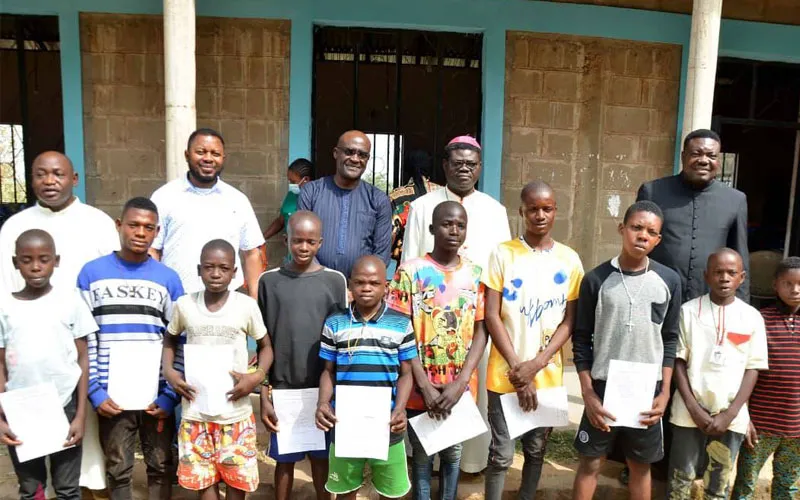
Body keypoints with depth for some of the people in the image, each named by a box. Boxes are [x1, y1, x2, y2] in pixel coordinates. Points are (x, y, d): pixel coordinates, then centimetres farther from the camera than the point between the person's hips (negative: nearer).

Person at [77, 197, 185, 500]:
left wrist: (170, 395, -6)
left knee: (161, 467, 13)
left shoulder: (168, 278, 2)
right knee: (118, 470, 13)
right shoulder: (92, 273, 0)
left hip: (157, 395, 1)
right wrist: (95, 392, -6)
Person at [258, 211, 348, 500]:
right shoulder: (269, 281, -1)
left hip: (323, 387, 0)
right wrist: (264, 395, -1)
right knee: (285, 459, 12)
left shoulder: (335, 281, -1)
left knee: (321, 456, 12)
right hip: (283, 387, 0)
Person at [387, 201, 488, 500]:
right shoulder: (411, 271, -7)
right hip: (421, 388, -2)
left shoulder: (476, 274, 1)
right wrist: (425, 386, -13)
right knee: (422, 456, 13)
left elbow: (481, 331, -1)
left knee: (453, 453, 18)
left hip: (461, 388, 2)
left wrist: (460, 383, -11)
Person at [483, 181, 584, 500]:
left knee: (536, 450, 16)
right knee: (501, 455, 5)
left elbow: (569, 321, 0)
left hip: (548, 375, 2)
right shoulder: (503, 254, -4)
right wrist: (517, 368, -13)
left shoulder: (569, 259, 1)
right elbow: (492, 316, -7)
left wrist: (536, 363, -11)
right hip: (506, 374, -2)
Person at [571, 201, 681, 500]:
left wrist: (665, 392, -1)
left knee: (641, 465, 15)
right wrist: (588, 393, -7)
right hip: (603, 388, -1)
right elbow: (581, 340, -3)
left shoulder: (669, 281, -2)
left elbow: (670, 340, 4)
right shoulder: (596, 279, -7)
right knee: (591, 462, 9)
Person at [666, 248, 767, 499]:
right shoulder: (689, 310, -2)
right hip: (690, 413, -1)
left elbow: (752, 369, 1)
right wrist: (694, 408, -9)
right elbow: (678, 361, -1)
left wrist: (730, 414, -7)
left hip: (731, 416, 1)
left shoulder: (752, 317, 1)